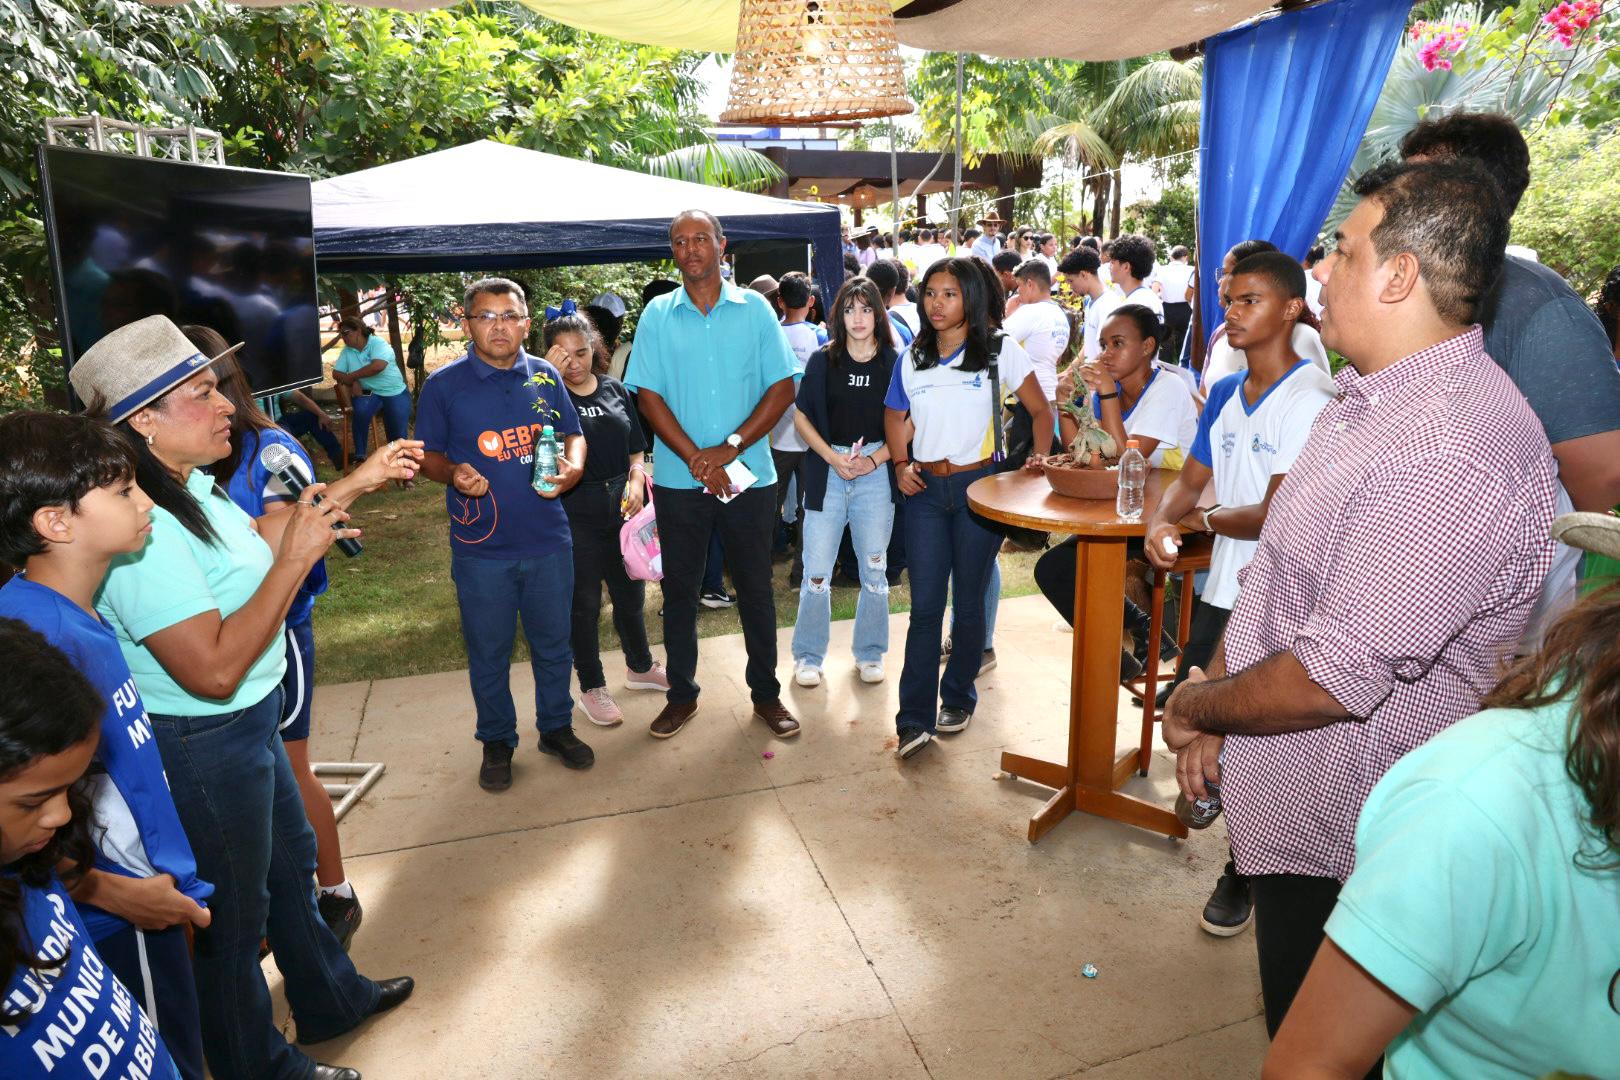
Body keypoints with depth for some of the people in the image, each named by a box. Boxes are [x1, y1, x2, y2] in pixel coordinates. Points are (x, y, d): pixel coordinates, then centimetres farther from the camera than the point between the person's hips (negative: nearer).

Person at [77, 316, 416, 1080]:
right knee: (234, 909, 13)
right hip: (203, 748, -9)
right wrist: (295, 558, -30)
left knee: (290, 859, 26)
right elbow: (214, 670, -33)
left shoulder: (188, 487, -3)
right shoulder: (141, 531, -31)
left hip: (249, 723, 9)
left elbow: (250, 542, 17)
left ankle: (331, 999, 51)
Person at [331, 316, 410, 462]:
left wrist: (350, 376, -19)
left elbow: (377, 366, -28)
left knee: (398, 434, -8)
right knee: (361, 411, -30)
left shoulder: (377, 343, -12)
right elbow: (336, 373, 3)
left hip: (395, 393, -3)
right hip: (369, 393, 3)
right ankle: (360, 455, -16)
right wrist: (353, 382, -19)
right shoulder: (347, 351, 4)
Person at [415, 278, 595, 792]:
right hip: (481, 548, -2)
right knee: (488, 653, 11)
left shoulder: (545, 376, 4)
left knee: (553, 643, 15)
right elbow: (427, 455, 2)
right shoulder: (444, 384, -4)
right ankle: (497, 741, 31)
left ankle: (556, 727, 35)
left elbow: (573, 435, 11)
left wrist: (572, 465, -10)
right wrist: (453, 473, -20)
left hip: (548, 540, 2)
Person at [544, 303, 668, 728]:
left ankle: (640, 667, 40)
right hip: (575, 512, -4)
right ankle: (592, 688, 23)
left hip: (622, 502, 4)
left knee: (631, 591, 18)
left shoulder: (614, 389, 5)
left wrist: (636, 478, -7)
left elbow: (635, 447, 12)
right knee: (585, 602, 7)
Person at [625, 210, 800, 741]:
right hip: (679, 478, 1)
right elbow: (648, 396, -2)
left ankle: (766, 692, 23)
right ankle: (681, 692, 26)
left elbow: (782, 387, -3)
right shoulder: (658, 315, 3)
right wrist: (695, 458, -13)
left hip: (750, 475, -1)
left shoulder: (755, 309, 2)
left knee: (755, 586, 8)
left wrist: (730, 447, -13)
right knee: (679, 587, 10)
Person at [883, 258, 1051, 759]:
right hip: (926, 488, 3)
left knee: (969, 600, 8)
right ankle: (914, 718, 1)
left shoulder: (999, 351, -1)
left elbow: (1041, 411, 3)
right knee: (925, 605, -1)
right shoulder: (912, 358, 10)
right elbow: (895, 415, 19)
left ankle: (958, 698, 25)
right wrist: (899, 463, 3)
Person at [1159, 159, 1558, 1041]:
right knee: (1295, 1028, 28)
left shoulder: (1449, 456, -30)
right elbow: (1278, 572, 9)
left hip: (1336, 836, -9)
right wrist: (1212, 712, 3)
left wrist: (1192, 706, -12)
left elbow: (1331, 679, -30)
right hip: (1283, 797, 9)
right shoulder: (1369, 399, 5)